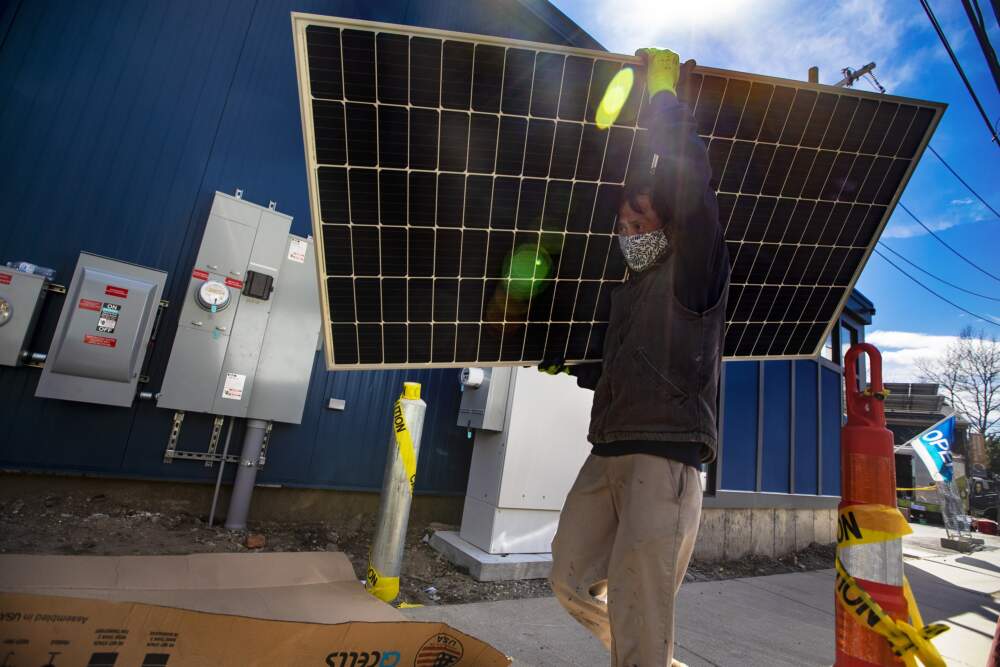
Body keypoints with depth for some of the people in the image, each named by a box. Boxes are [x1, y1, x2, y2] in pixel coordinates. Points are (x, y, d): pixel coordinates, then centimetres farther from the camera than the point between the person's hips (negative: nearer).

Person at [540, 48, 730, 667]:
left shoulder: (694, 267, 1)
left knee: (639, 613, -10)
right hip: (608, 454, 8)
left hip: (665, 459, -8)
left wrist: (664, 88, -4)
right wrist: (572, 369, 41)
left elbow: (689, 177, -17)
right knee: (572, 581, 12)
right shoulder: (632, 288, 24)